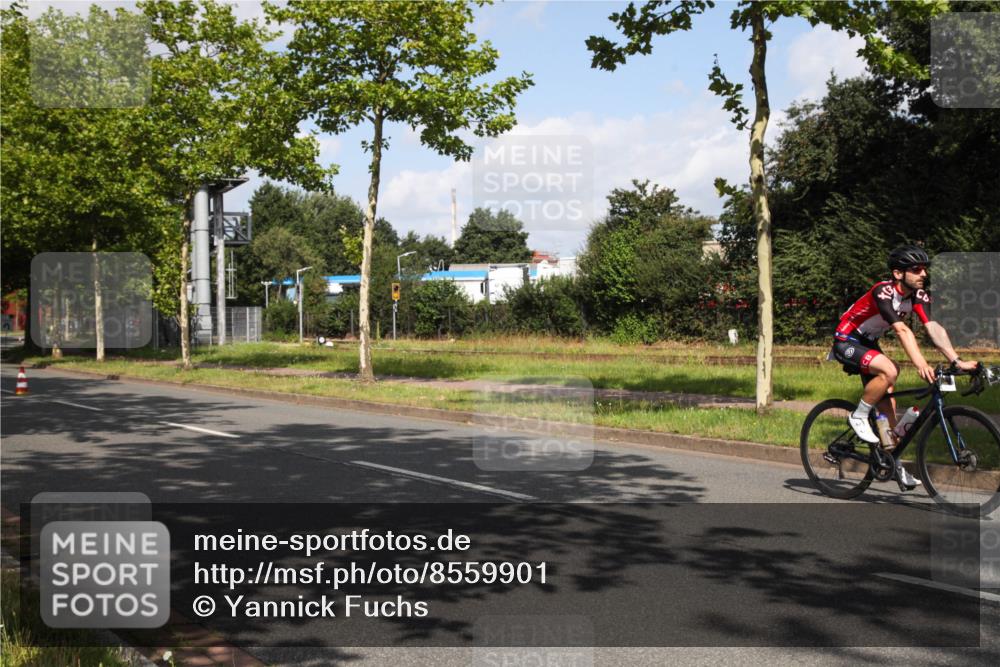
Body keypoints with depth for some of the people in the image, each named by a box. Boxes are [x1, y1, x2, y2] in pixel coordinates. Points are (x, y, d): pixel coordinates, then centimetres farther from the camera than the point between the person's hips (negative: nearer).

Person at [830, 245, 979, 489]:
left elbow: (934, 328, -18)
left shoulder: (919, 295, -8)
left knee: (887, 406, 2)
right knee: (890, 371, -32)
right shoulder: (883, 292, -29)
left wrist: (958, 361, -30)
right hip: (846, 341, -8)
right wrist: (920, 364, -52)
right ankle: (858, 417, -13)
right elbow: (902, 330, -41)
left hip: (868, 343, 8)